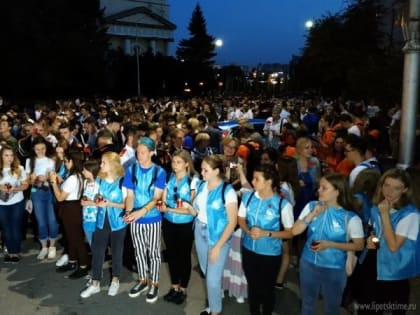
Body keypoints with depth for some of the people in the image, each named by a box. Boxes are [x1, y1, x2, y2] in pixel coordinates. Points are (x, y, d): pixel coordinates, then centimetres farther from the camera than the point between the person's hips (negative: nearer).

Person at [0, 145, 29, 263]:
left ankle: (16, 252, 16)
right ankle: (10, 251, 22)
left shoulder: (19, 169, -4)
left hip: (17, 203, -1)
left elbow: (25, 185, -1)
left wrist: (15, 189, -19)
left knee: (16, 228, 4)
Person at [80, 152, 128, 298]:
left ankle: (115, 281, 30)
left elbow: (126, 204, -12)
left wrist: (110, 204, -25)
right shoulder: (99, 179, 1)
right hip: (102, 222, 4)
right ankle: (95, 283, 20)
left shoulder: (122, 181, -15)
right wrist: (89, 202, -10)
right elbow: (99, 200, 9)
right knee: (97, 252, 6)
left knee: (116, 253, 12)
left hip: (117, 223, -4)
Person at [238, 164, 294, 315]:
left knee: (266, 288, 17)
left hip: (270, 253, -4)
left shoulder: (283, 204, -20)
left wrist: (266, 233, -24)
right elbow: (241, 219, 6)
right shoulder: (248, 197, -8)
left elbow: (290, 233, -12)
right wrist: (248, 231, -15)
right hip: (248, 249, 4)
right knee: (252, 286, 23)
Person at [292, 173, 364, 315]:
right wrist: (312, 214, -22)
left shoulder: (350, 217, -17)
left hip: (334, 269, -3)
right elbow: (295, 231, -8)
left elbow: (359, 245, -11)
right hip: (308, 264, 3)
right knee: (307, 303, 24)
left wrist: (330, 244, -21)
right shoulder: (311, 206, -8)